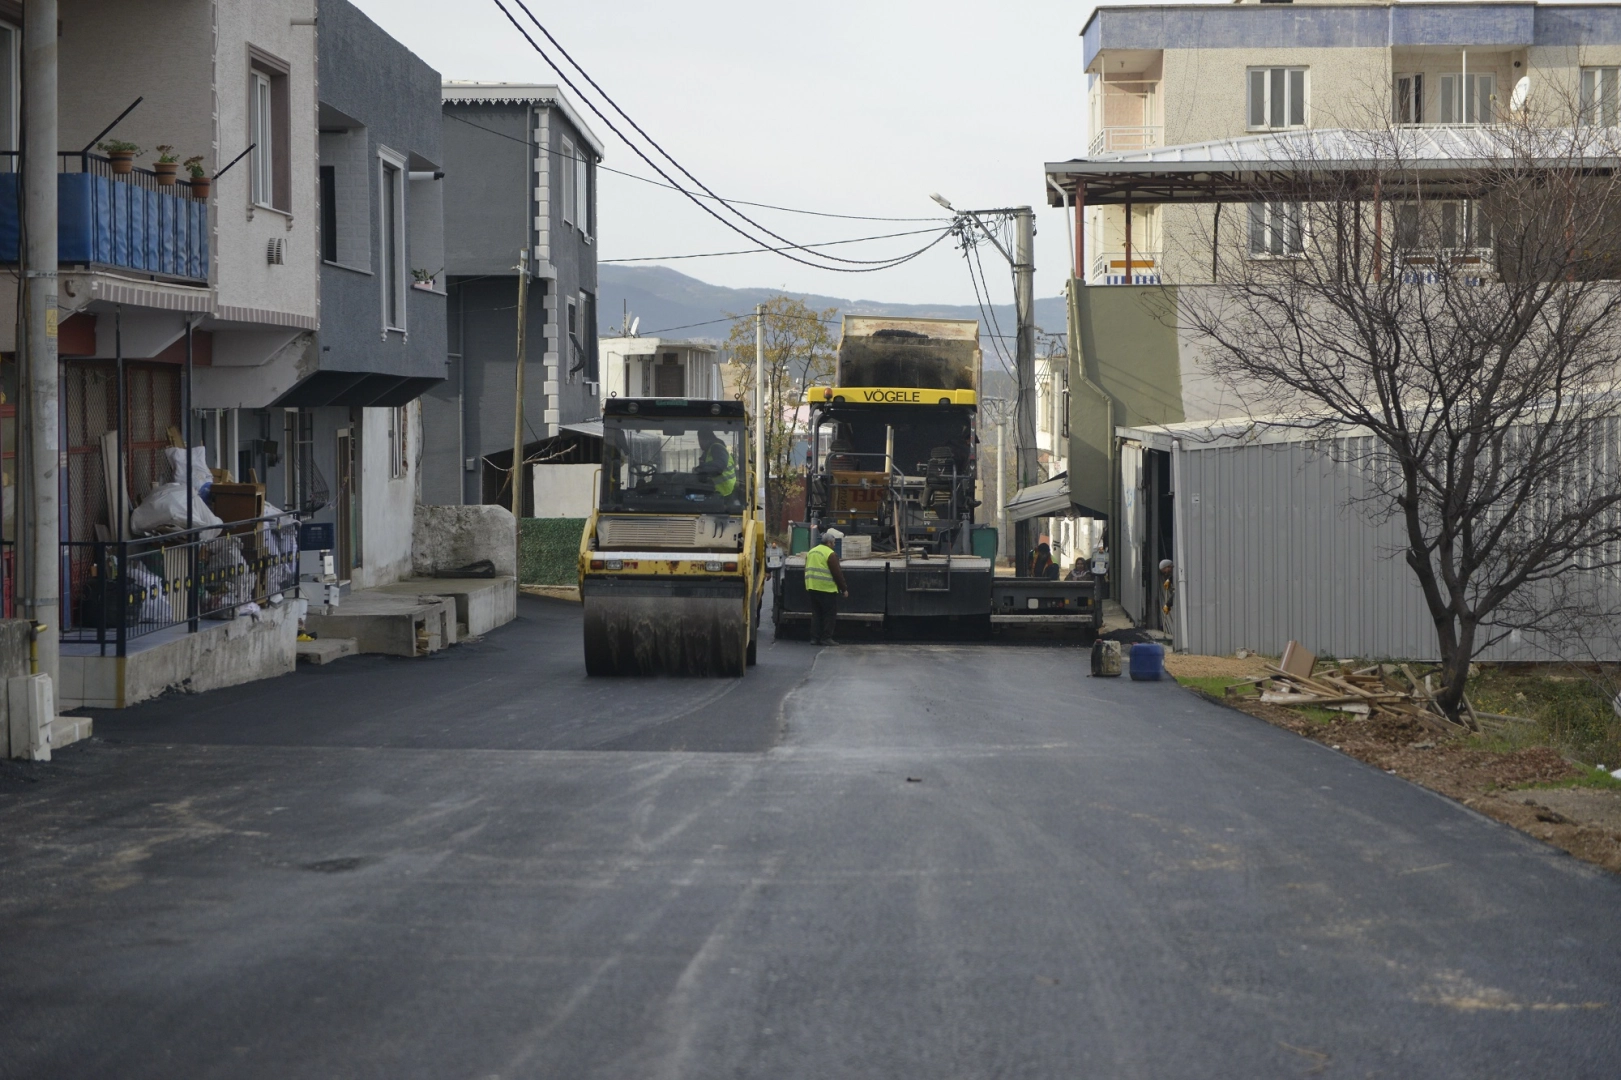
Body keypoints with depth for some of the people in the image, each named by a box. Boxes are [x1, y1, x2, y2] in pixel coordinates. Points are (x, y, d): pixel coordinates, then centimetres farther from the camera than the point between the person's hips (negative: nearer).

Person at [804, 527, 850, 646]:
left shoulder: (811, 552, 14)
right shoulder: (830, 554, -12)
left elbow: (808, 570, 21)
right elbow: (837, 573, -12)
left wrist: (808, 587, 28)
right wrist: (844, 589, -4)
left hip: (812, 588, 7)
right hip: (827, 589, -7)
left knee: (816, 614, 12)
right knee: (830, 614, 1)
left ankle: (814, 638, 9)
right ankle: (826, 638, -1)